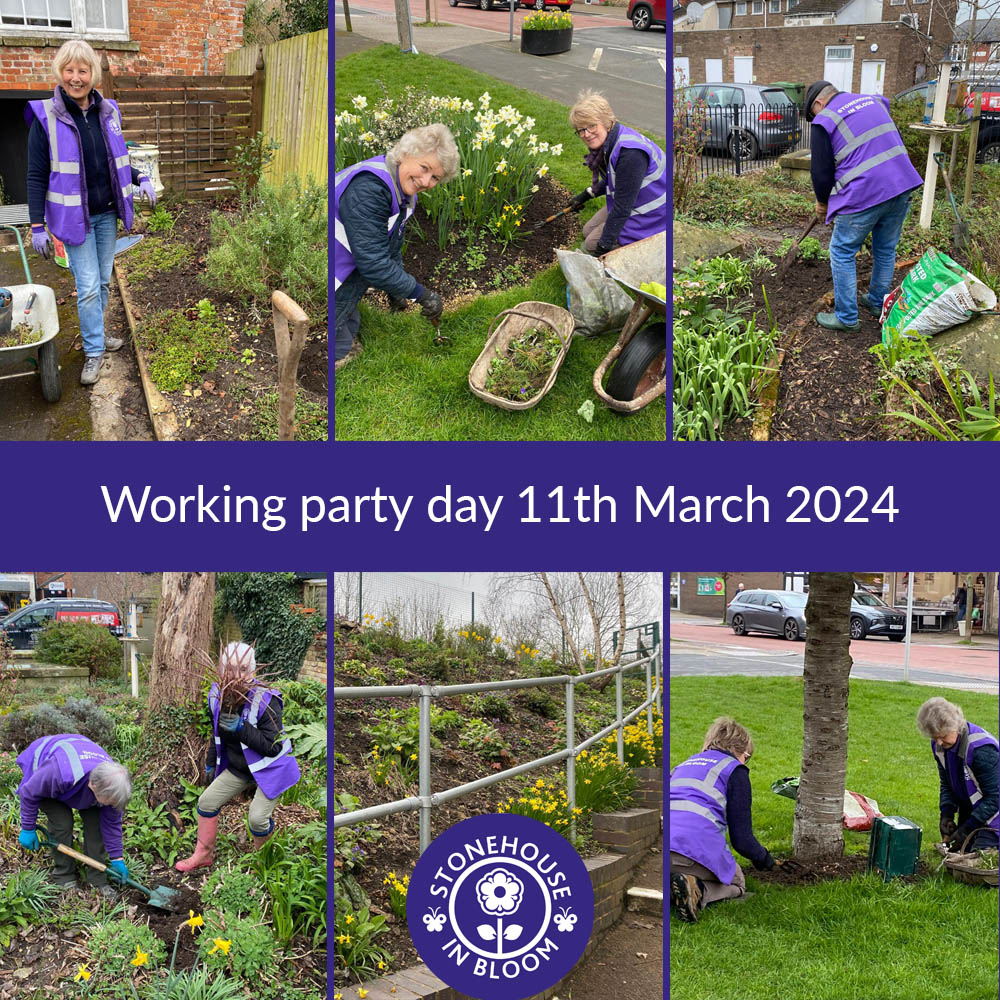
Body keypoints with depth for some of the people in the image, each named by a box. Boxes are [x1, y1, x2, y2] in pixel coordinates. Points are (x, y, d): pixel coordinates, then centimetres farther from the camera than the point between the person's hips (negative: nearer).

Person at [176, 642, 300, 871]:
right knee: (207, 800, 5)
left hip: (270, 769, -7)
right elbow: (217, 734, 13)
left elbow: (273, 747, -28)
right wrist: (211, 764, 20)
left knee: (258, 817, -17)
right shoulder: (217, 695, -8)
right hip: (238, 768, 7)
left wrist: (241, 728, -36)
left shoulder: (266, 701, -28)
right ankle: (204, 854, 25)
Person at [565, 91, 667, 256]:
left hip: (652, 216, -10)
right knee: (589, 231, 15)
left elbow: (623, 206, -29)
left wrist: (604, 245, -26)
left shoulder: (629, 153, -33)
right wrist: (587, 194, 19)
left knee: (593, 244, -9)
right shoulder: (607, 141, -3)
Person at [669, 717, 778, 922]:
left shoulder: (683, 766, 32)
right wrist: (763, 858, 30)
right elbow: (741, 838, 7)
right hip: (699, 845, -5)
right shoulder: (735, 770, 12)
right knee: (735, 884, 20)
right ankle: (695, 889, -13)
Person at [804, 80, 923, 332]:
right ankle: (878, 303, 36)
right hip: (903, 187, 7)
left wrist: (822, 202, 16)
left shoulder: (824, 121, -2)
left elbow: (821, 172, -1)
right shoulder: (873, 100, 17)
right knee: (886, 249, 21)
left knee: (842, 253, 8)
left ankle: (847, 317, 11)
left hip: (863, 195, -7)